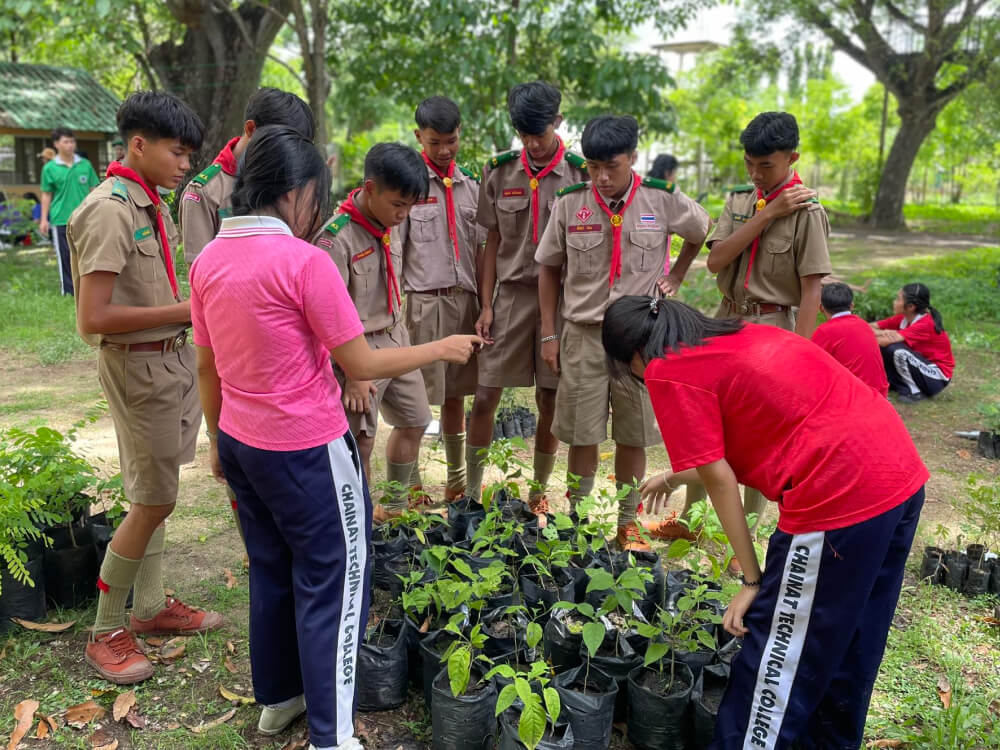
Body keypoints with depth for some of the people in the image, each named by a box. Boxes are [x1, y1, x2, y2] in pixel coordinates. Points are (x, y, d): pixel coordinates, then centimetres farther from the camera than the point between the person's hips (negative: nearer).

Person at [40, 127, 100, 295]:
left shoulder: (85, 165, 5)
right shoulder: (49, 168, 2)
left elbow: (93, 190, 10)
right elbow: (46, 195, 6)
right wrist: (44, 219, 2)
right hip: (60, 219, -1)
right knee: (65, 256, 5)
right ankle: (68, 291, 13)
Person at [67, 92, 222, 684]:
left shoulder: (151, 204, 10)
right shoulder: (110, 210, -18)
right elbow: (93, 319, -23)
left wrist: (195, 304, 1)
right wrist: (182, 311, -19)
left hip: (172, 356, 9)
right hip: (139, 366, -9)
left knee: (153, 495, 16)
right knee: (155, 501, -2)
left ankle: (151, 607, 30)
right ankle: (107, 634, 16)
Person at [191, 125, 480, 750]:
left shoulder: (209, 260, 2)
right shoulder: (304, 260, -19)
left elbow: (207, 367, 10)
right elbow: (362, 364, -16)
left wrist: (219, 441, 21)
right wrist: (441, 349, -4)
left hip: (241, 443, 8)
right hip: (307, 451, -8)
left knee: (272, 570, 22)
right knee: (333, 583, 6)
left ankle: (278, 697, 39)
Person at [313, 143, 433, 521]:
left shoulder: (389, 227, 2)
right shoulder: (336, 238, -21)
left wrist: (401, 336, 18)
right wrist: (352, 375, -18)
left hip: (396, 341, 8)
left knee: (414, 422, 18)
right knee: (360, 441, -3)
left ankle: (396, 504, 37)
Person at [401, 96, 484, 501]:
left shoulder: (470, 185, 13)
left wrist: (485, 307, 9)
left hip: (464, 300, 5)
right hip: (422, 301, -5)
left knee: (455, 392, 13)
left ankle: (457, 480, 25)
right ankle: (410, 485, 11)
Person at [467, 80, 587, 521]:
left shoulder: (579, 173, -1)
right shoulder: (500, 172, 5)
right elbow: (493, 242, 8)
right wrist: (485, 306, 3)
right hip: (511, 293, 2)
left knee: (550, 402, 6)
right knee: (485, 397, 1)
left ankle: (538, 493, 24)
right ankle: (472, 492, 18)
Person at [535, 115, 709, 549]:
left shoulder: (663, 201, -4)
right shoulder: (570, 203, -3)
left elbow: (701, 229, 18)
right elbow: (549, 269, 6)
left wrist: (676, 276, 10)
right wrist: (548, 334, 4)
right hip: (583, 333, 0)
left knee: (634, 436, 7)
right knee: (582, 436, 5)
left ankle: (627, 524, 23)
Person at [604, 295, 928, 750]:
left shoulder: (669, 371, -5)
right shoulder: (738, 337, 19)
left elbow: (720, 481, -6)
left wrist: (752, 580, 3)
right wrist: (676, 475, 45)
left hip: (841, 497, -9)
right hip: (903, 473, 9)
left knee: (780, 653, 7)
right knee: (850, 643, 25)